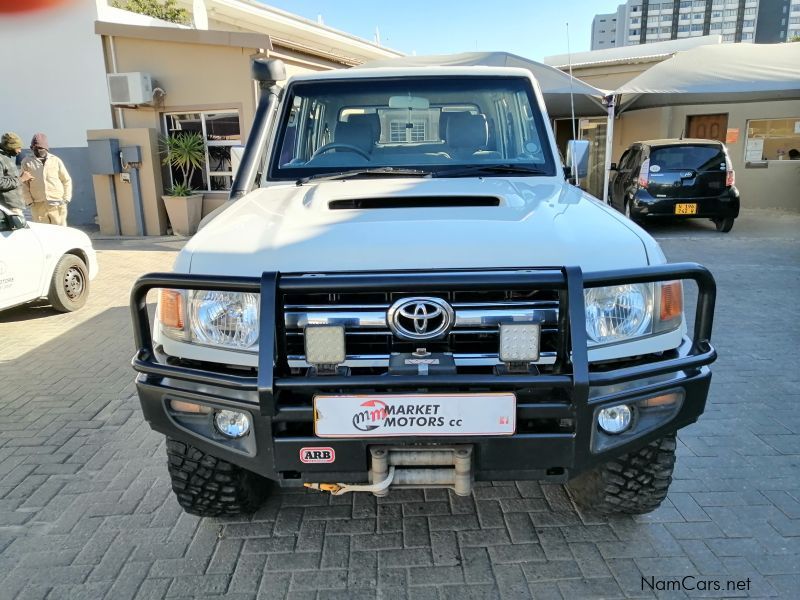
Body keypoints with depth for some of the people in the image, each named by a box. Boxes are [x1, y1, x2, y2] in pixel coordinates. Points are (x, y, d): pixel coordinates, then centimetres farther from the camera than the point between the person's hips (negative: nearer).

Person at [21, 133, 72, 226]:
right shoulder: (27, 162, 6)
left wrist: (66, 199, 2)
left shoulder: (56, 160, 5)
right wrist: (29, 201, -1)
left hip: (57, 205, -1)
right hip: (38, 206, 1)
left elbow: (67, 180, 10)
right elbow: (24, 184, 7)